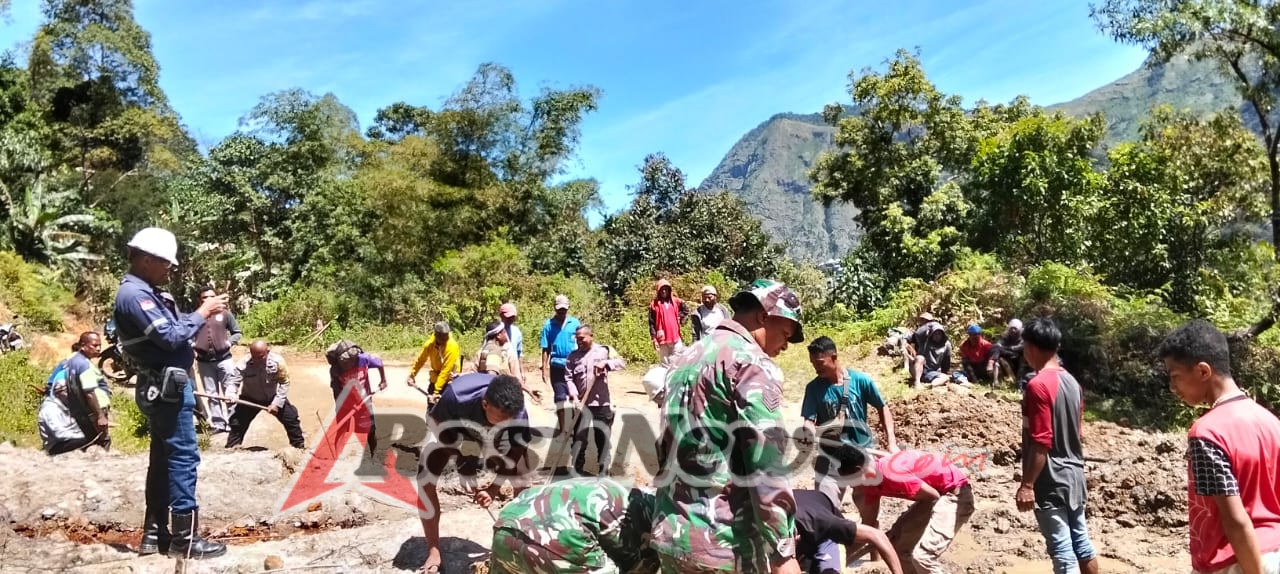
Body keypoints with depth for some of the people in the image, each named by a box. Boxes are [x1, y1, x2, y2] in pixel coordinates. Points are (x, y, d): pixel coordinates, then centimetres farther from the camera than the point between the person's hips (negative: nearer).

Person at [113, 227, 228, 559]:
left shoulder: (143, 292, 15)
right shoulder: (134, 295, -17)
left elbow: (172, 327, 16)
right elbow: (171, 337, -22)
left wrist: (202, 311, 5)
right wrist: (202, 313, -11)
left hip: (162, 388, 11)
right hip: (168, 388, -11)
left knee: (163, 459, 14)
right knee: (183, 458, -7)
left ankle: (155, 533, 21)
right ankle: (185, 538, -3)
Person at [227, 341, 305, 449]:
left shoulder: (278, 362, -26)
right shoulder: (243, 364, -28)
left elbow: (284, 383, -16)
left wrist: (277, 403, -21)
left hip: (273, 398, 0)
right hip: (250, 399, 0)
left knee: (291, 418, 0)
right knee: (237, 423, -7)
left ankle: (299, 446, 18)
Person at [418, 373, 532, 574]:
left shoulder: (517, 413, -38)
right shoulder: (456, 396, -45)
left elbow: (512, 455, -25)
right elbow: (445, 435, -26)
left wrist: (493, 489, -30)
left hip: (492, 434, 2)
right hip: (449, 426, -1)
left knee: (521, 476, -11)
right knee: (425, 477, -18)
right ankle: (434, 552, -4)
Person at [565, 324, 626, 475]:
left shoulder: (604, 350, 1)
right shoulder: (573, 356, 5)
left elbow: (622, 363, -7)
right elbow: (569, 379, 1)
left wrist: (606, 363, -24)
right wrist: (574, 396, -14)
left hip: (602, 404, -1)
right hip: (581, 404, 1)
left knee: (603, 438, 6)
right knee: (579, 438, 6)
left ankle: (603, 471, 16)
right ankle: (577, 470, 18)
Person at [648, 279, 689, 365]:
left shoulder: (676, 301, 8)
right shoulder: (654, 304, -1)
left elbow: (686, 310, 21)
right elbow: (652, 323, -2)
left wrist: (679, 318, 5)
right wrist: (654, 338, -8)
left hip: (676, 337, 2)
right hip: (662, 339, -2)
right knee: (665, 365, 3)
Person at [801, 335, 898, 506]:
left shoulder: (860, 380, -10)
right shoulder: (813, 388, -6)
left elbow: (882, 408, 1)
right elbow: (809, 421, -11)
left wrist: (891, 442, -7)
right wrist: (809, 436, -35)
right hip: (831, 456, 0)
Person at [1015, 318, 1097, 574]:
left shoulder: (1038, 385, -19)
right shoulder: (1071, 381, 7)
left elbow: (1040, 442, -22)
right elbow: (1075, 430, 15)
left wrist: (1027, 484, -19)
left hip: (1051, 481, -9)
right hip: (1074, 475, 9)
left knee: (1062, 552, -2)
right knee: (1081, 542, 18)